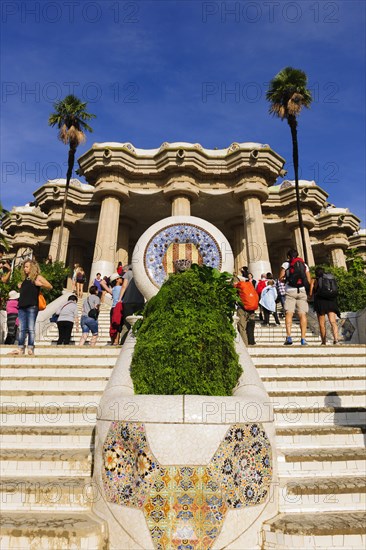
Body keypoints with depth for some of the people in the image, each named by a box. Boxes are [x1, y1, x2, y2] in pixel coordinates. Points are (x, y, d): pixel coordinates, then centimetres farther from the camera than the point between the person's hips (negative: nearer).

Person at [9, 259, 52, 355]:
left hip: (32, 306, -7)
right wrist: (20, 287, 15)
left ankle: (31, 348, -4)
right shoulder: (25, 279, 21)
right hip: (22, 306, 7)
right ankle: (21, 348, 7)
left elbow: (50, 286, -4)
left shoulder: (37, 277, 2)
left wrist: (40, 284, -20)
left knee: (30, 328, -7)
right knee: (21, 329, 5)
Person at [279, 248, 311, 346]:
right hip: (302, 291, 2)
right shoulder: (304, 264, 17)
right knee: (303, 315, -1)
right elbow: (309, 281, 12)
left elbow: (280, 278, 2)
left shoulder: (286, 264, 8)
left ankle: (288, 337, -19)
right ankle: (303, 339, -5)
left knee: (289, 313, -6)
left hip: (290, 291, -2)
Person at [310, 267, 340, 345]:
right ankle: (336, 339, -29)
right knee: (333, 321, -9)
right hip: (331, 301, 2)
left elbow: (310, 294, 5)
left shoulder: (314, 280, 10)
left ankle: (324, 342, 7)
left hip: (320, 301, -2)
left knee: (322, 324, 6)